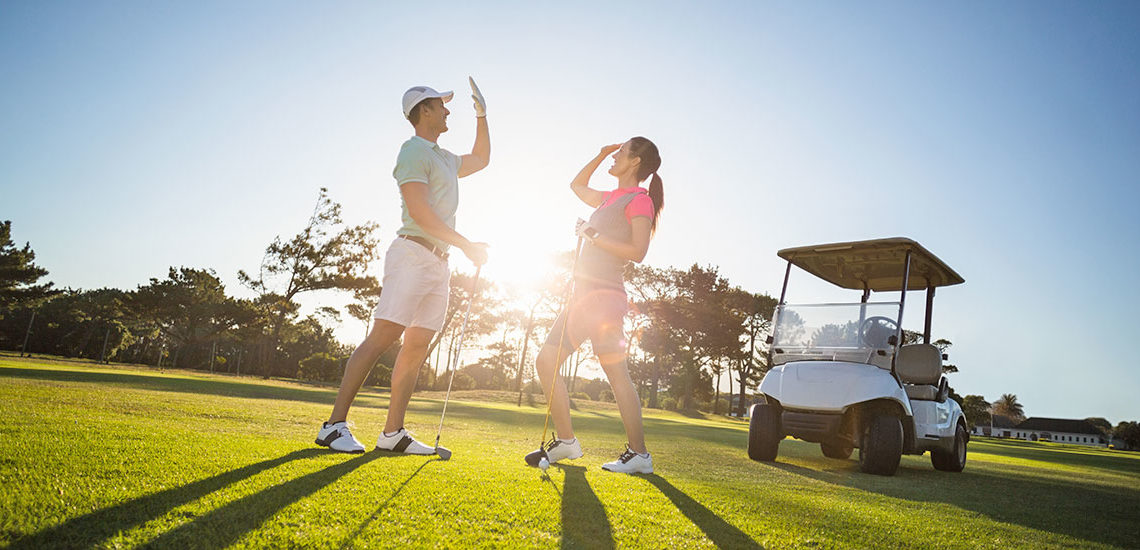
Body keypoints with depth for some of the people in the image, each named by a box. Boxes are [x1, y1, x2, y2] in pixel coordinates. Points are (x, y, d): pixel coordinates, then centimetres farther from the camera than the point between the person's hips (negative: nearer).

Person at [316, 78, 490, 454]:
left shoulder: (445, 158, 26)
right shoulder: (414, 150, -3)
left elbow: (481, 159, 45)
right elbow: (420, 211, -14)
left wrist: (482, 115, 36)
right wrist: (466, 245, -15)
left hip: (438, 262, 9)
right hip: (414, 252, -9)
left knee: (418, 345, 2)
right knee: (383, 335, -14)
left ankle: (392, 433, 3)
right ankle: (334, 425, -11)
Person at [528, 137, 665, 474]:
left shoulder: (639, 199, -5)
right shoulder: (611, 199, 21)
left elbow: (638, 251, -16)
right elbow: (578, 186, 39)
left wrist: (594, 236, -12)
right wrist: (602, 155, 28)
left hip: (603, 295, -10)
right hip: (583, 293, 10)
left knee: (617, 375, -10)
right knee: (546, 361, 6)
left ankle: (638, 455, -1)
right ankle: (565, 441, 12)